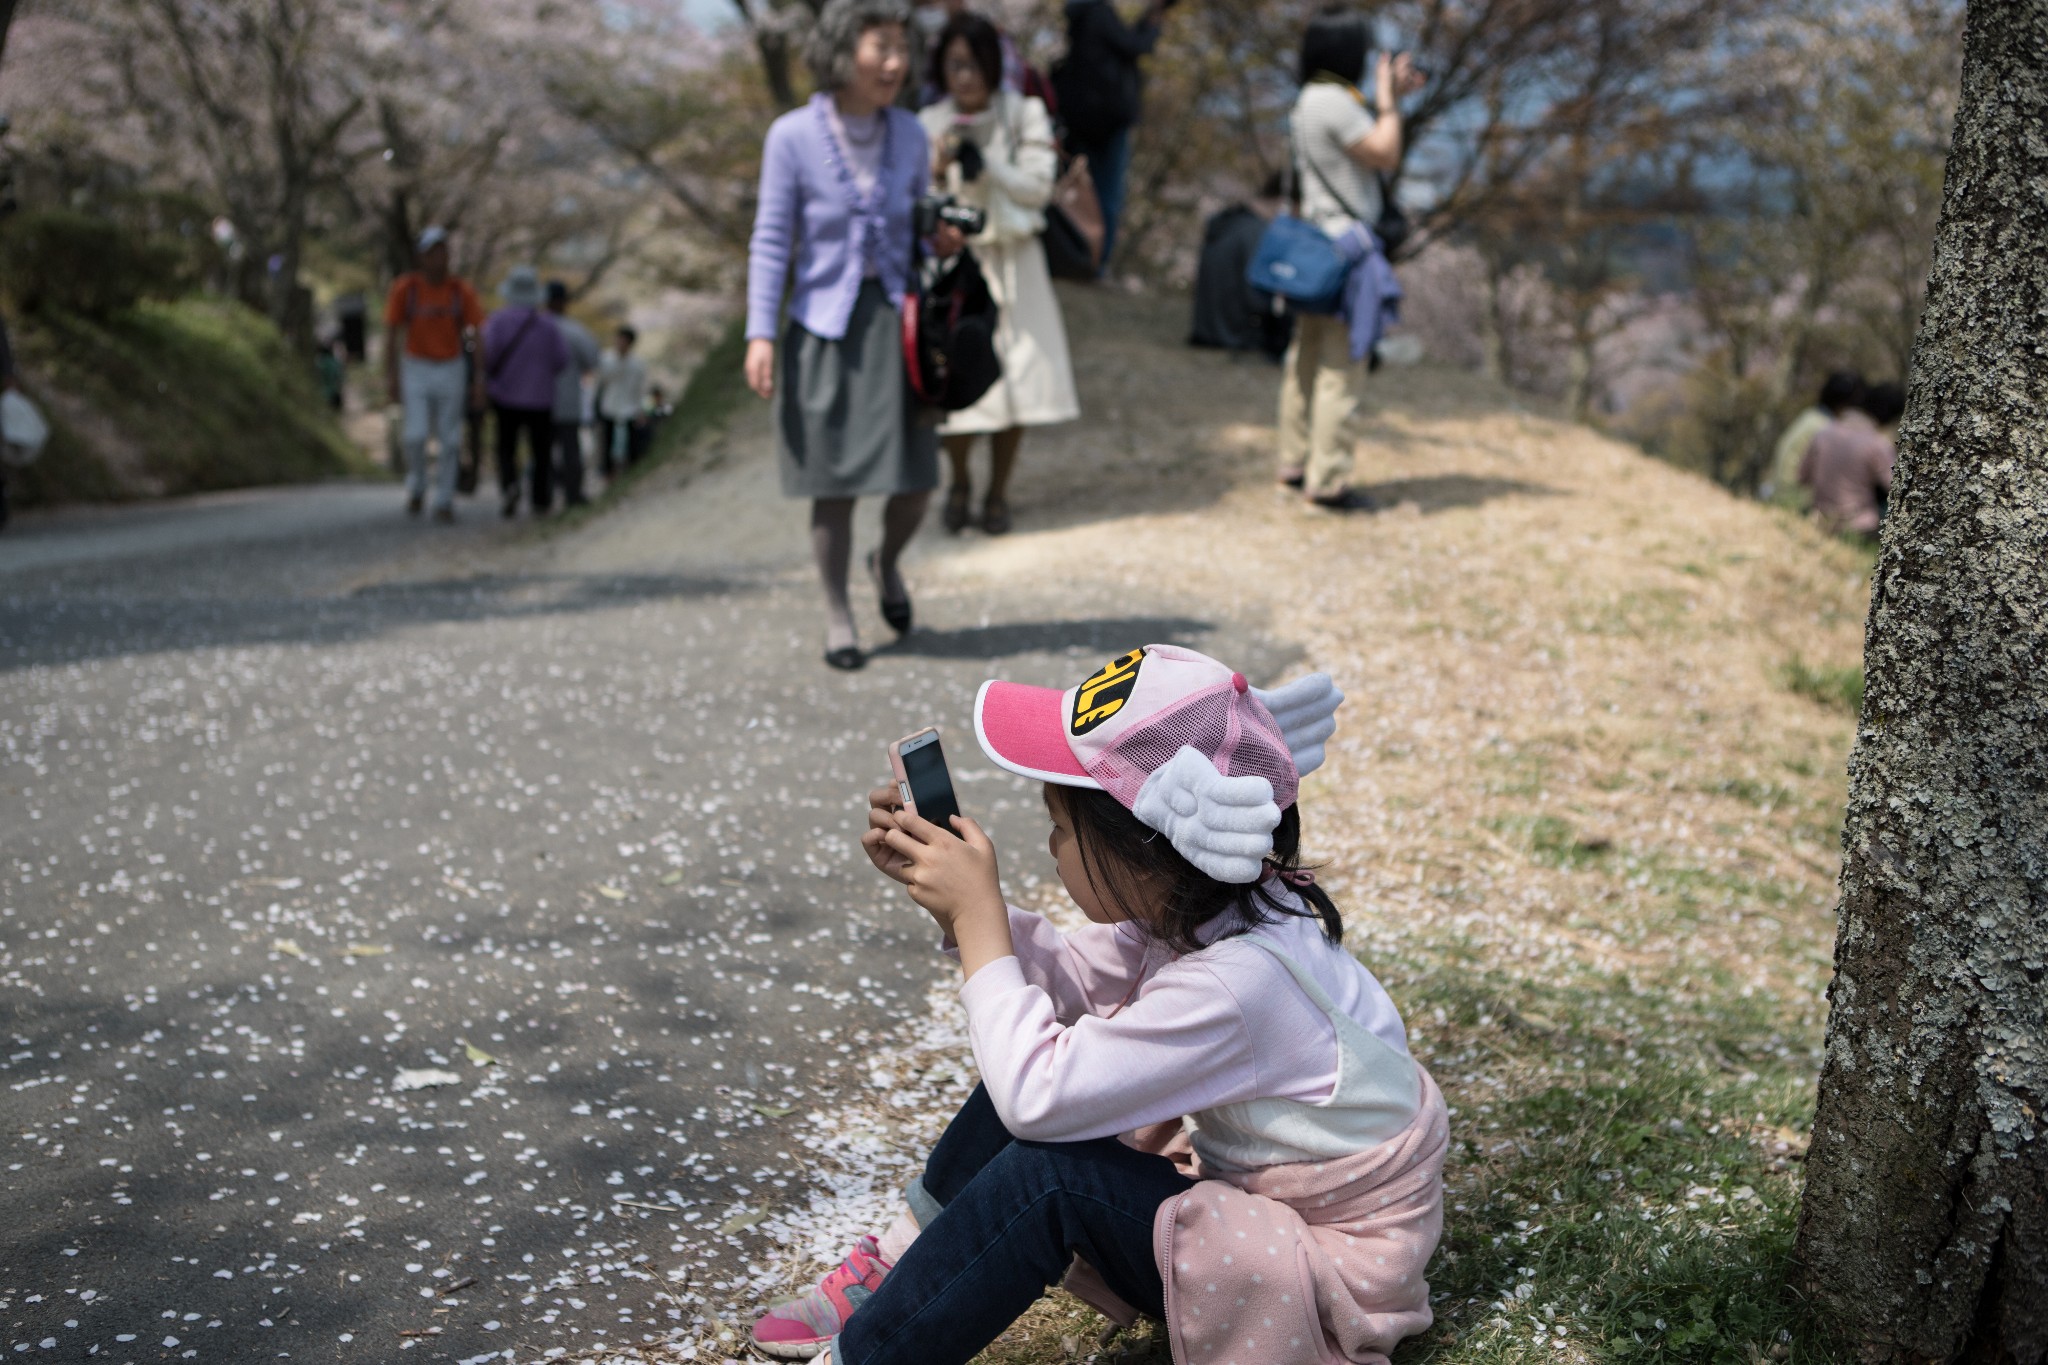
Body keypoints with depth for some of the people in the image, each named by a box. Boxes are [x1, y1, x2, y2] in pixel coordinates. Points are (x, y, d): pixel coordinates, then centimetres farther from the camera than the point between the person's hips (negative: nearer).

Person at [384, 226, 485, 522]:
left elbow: (478, 335, -2)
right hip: (416, 369, -1)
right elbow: (391, 333, -2)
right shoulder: (404, 288, -6)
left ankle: (444, 501, 12)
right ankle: (416, 486, 16)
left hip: (452, 369, 1)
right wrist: (391, 376, -6)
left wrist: (480, 379, -8)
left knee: (449, 439, 2)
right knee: (416, 435, -11)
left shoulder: (461, 290, -4)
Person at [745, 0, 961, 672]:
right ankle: (837, 616, 17)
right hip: (825, 321, -3)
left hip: (895, 316, 3)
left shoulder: (909, 133, 5)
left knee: (914, 478, 0)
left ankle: (887, 563, 33)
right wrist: (760, 334, -13)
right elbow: (771, 240, -6)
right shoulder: (793, 136, -7)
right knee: (834, 481, 1)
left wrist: (942, 239, -6)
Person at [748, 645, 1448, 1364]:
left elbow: (1034, 1097, -33)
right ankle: (898, 1267, 12)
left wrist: (978, 916, -25)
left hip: (1335, 1278, -9)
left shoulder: (1235, 984, -34)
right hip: (1259, 1193, 9)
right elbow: (1067, 976, 8)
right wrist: (952, 896, -6)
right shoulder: (1190, 911, -7)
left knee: (1048, 1172, -25)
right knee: (1034, 1069, 0)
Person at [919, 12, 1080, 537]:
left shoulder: (1023, 115, 0)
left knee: (1013, 380, 1)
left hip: (1011, 263, 0)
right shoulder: (928, 125, 2)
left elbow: (1038, 185, -7)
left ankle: (998, 494, 19)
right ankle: (959, 483, 23)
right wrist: (938, 169, -19)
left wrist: (982, 161, -18)